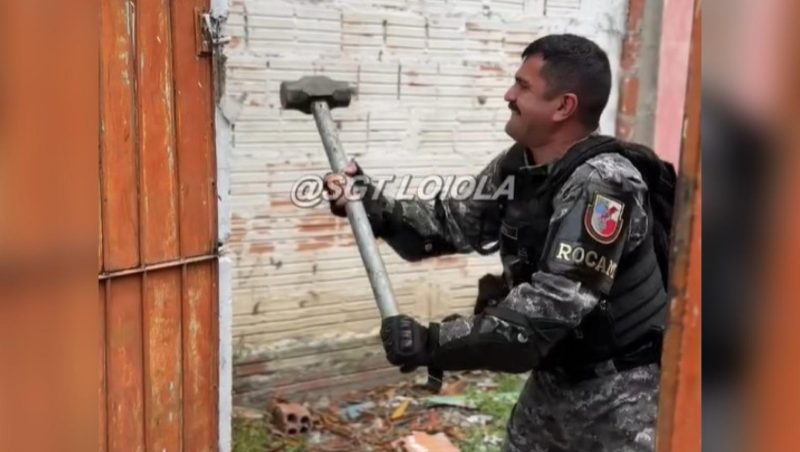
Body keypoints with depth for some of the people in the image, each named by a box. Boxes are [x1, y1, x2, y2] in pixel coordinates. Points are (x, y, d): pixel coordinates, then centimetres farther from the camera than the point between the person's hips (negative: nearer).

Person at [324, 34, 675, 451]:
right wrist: (373, 206, -9)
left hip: (617, 390, -8)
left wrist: (434, 343, -34)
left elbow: (555, 303, -34)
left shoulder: (603, 183, -28)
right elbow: (455, 221, 7)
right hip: (553, 377, 8)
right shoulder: (517, 166, -2)